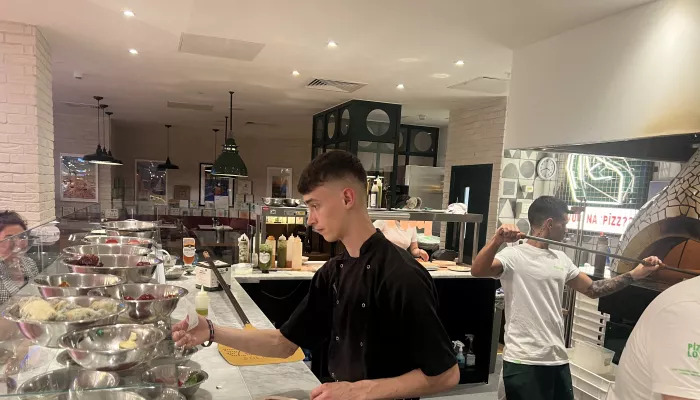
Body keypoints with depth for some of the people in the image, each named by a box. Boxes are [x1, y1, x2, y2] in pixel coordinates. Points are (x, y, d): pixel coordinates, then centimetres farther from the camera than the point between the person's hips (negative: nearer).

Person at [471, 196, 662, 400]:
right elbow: (478, 270, -29)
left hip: (558, 359, 8)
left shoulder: (561, 259, 12)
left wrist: (635, 274, 15)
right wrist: (497, 240, -45)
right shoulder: (514, 256, -12)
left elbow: (592, 289, 21)